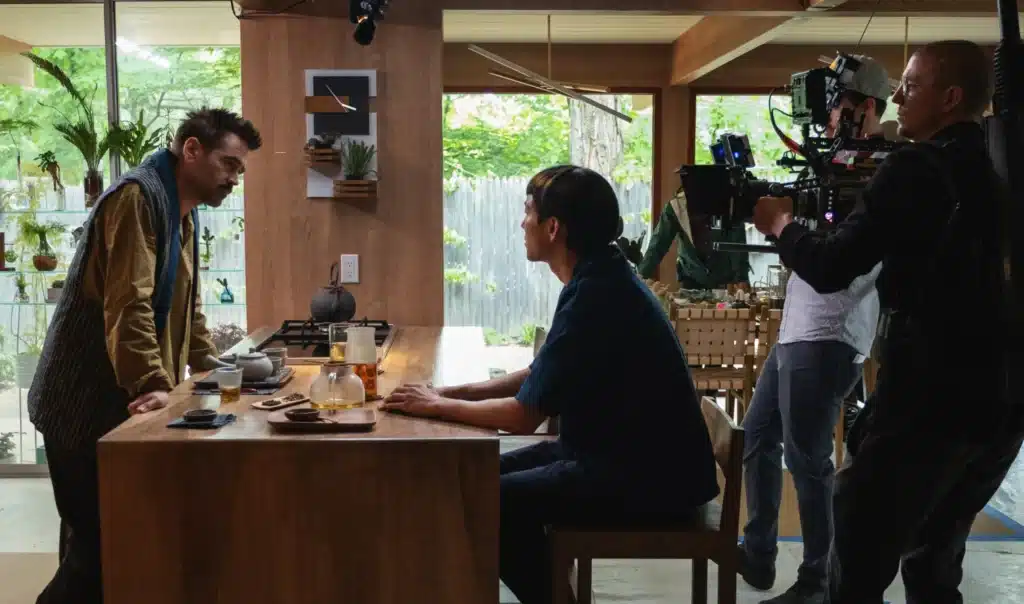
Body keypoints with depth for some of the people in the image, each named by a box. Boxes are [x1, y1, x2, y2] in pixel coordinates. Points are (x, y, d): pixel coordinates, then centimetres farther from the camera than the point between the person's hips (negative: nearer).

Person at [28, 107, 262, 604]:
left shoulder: (183, 212, 16)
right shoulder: (138, 196, -15)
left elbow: (183, 307, 25)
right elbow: (128, 304, -25)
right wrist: (152, 385, -32)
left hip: (123, 404, 9)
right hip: (88, 406, -9)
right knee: (99, 546, -7)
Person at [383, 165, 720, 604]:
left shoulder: (595, 296, -24)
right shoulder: (600, 280, 7)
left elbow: (523, 416, -22)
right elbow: (537, 375, 15)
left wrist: (437, 407, -7)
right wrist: (453, 392, 5)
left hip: (648, 478, -10)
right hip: (629, 454, 10)